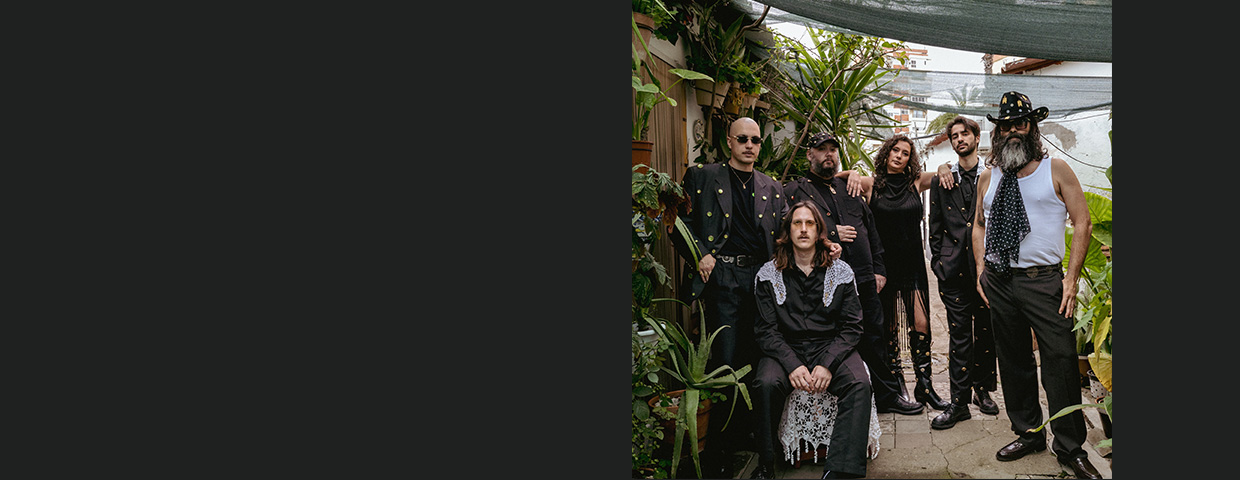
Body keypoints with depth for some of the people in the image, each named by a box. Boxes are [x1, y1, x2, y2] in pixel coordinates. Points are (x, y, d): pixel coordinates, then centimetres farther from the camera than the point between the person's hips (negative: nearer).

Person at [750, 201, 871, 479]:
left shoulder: (840, 272, 6)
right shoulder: (769, 274, 5)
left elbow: (851, 327, 2)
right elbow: (766, 330, -1)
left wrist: (828, 365, -15)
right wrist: (792, 365, -18)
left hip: (831, 347, 1)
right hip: (786, 349, -1)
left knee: (859, 384, -28)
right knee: (766, 382, -31)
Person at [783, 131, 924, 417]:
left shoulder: (849, 189, 19)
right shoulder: (794, 191, 1)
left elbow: (871, 230, 21)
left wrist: (878, 270, 13)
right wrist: (831, 233, -13)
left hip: (864, 281, 5)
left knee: (875, 338, 13)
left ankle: (887, 395, 27)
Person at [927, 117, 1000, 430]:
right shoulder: (940, 181, 11)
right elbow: (935, 228, 11)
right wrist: (938, 262, 4)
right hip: (955, 269, 0)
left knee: (986, 331, 8)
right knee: (959, 336, 0)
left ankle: (983, 389, 24)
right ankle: (959, 401, 3)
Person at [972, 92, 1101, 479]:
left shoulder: (1056, 170, 2)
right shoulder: (988, 177, 12)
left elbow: (1082, 222, -1)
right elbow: (979, 225, 19)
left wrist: (1071, 278, -8)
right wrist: (981, 270, 7)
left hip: (1044, 281, -3)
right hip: (998, 284, 4)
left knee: (1060, 362, -5)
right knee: (1013, 362, 10)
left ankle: (1070, 449, 7)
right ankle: (1028, 434, 24)